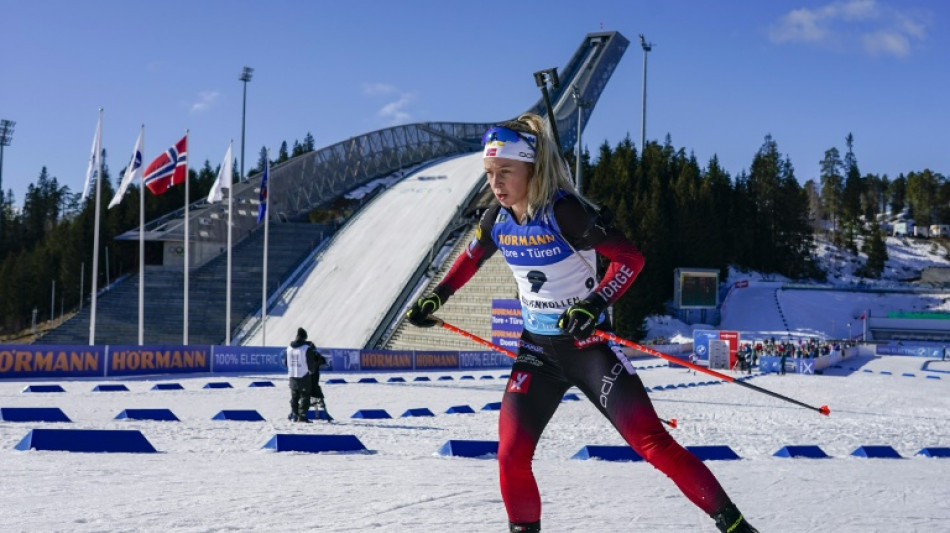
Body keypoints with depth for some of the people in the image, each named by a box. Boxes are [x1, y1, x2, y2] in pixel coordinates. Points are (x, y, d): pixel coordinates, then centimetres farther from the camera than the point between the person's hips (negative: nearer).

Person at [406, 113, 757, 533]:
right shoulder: (498, 218, -2)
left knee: (652, 443, -11)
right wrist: (434, 298, 14)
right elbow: (471, 259, 20)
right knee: (512, 457, -6)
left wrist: (594, 304, -32)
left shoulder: (564, 211, -20)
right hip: (537, 350, 5)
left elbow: (630, 257, -20)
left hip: (588, 345, -5)